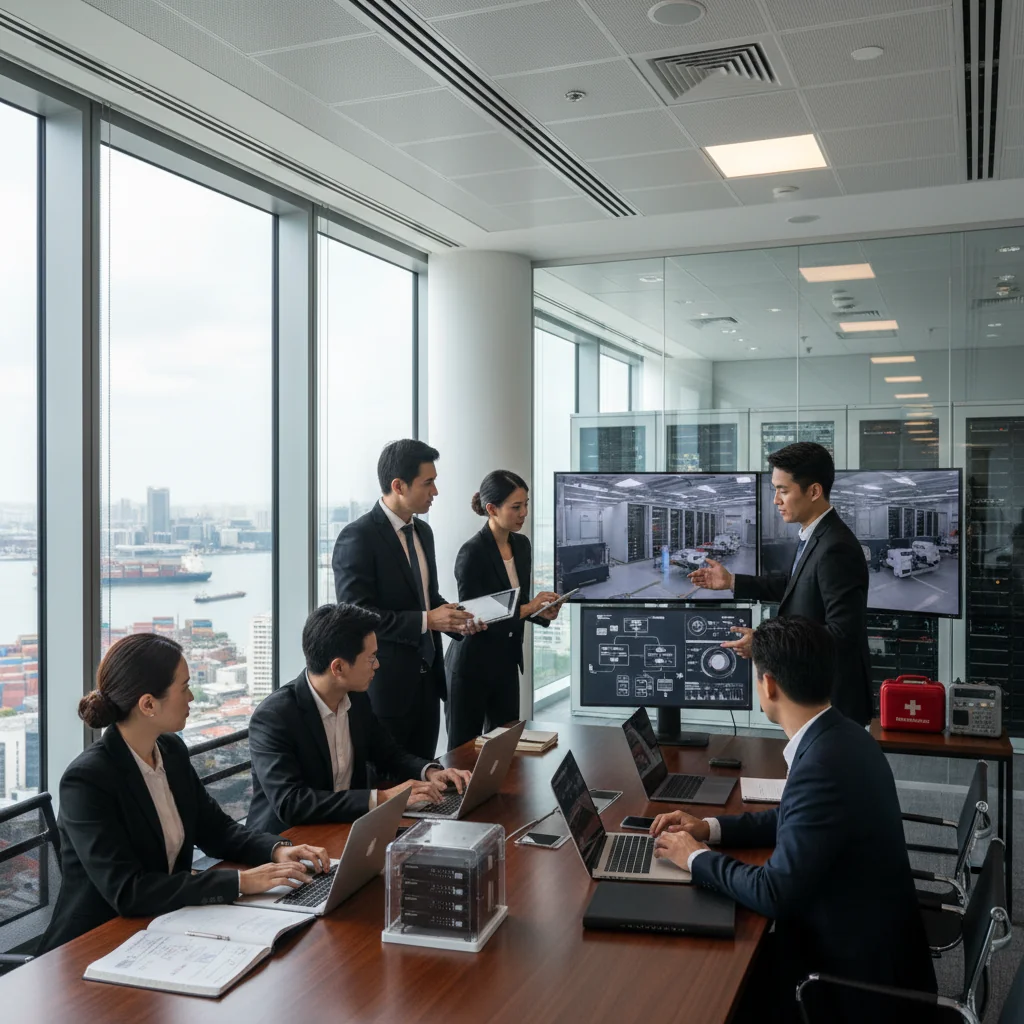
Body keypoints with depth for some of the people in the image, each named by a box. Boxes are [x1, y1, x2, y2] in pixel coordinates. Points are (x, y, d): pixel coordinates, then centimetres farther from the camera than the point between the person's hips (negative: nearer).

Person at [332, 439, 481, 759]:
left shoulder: (422, 531, 11)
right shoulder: (357, 538, -15)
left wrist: (456, 618, 1)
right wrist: (426, 620, -23)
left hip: (427, 678, 8)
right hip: (385, 684, -7)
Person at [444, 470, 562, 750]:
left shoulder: (522, 544, 4)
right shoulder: (473, 552, -18)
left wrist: (541, 613, -5)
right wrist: (527, 608, -21)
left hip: (507, 661, 7)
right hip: (472, 666, -7)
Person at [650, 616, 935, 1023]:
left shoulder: (823, 765, -30)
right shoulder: (839, 735, -1)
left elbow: (775, 893, -26)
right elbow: (797, 819, 16)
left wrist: (697, 858, -11)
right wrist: (710, 828, 9)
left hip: (859, 970, -8)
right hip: (872, 938, 8)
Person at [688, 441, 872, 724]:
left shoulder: (836, 548, -27)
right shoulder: (815, 536, 3)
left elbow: (843, 633, -29)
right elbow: (796, 584, 19)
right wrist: (732, 582, 13)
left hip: (834, 700, -9)